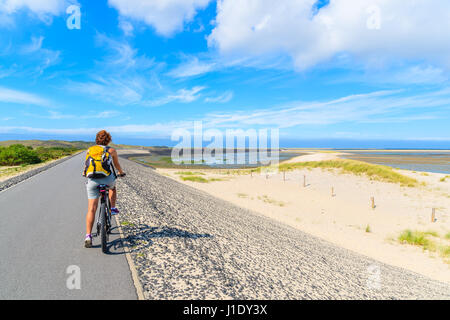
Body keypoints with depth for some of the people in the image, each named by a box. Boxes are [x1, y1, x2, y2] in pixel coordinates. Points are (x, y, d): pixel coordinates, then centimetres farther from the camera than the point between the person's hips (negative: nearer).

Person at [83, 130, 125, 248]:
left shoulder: (89, 150, 21)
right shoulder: (111, 150, 15)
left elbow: (86, 165, 39)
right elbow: (117, 165, 31)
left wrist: (85, 173, 61)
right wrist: (121, 173, 52)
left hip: (92, 180, 1)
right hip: (107, 178, -1)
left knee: (91, 209, 3)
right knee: (113, 187, 36)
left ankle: (88, 236, -3)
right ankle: (113, 208, 30)